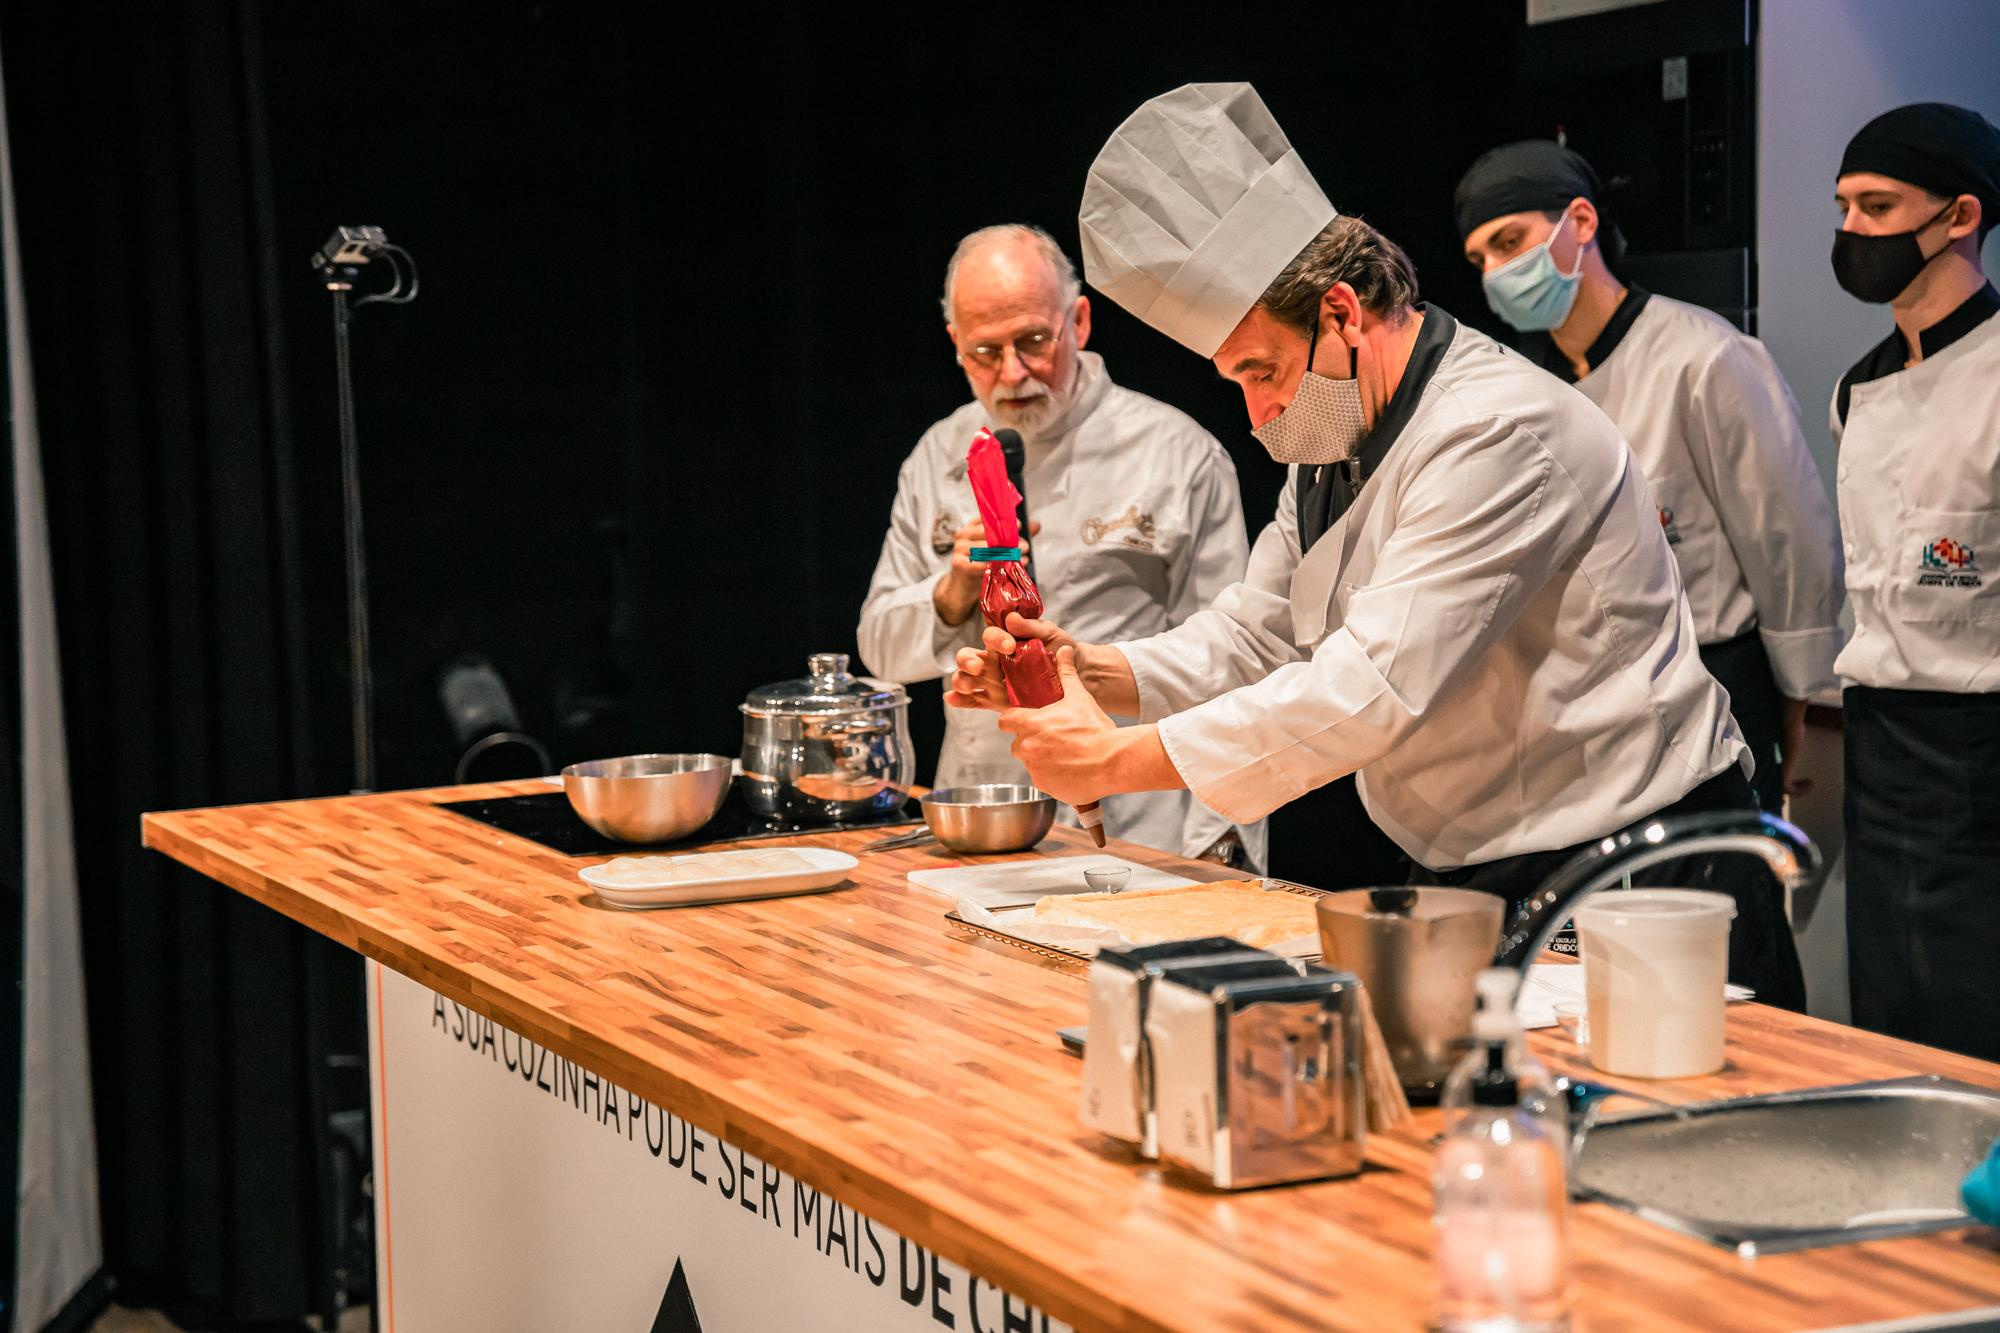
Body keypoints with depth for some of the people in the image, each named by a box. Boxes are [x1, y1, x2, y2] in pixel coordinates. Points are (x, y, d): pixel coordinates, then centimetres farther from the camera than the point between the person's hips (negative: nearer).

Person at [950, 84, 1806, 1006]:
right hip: (1474, 887, 8)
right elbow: (1251, 637, 14)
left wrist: (1120, 761, -24)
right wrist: (1095, 672, -6)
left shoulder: (1501, 432, -21)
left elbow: (1375, 689, -28)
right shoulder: (1333, 453, 11)